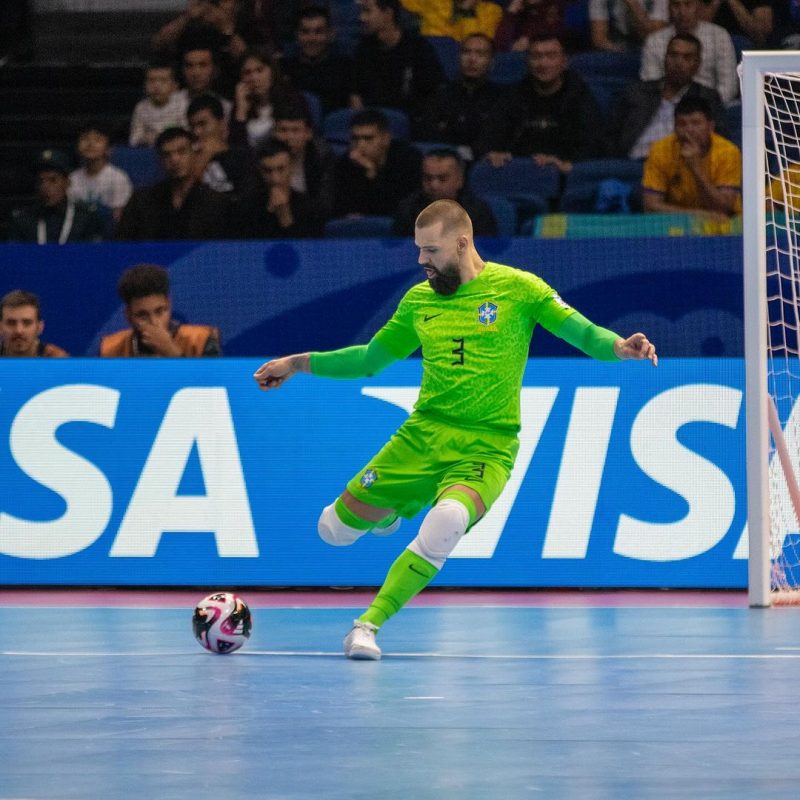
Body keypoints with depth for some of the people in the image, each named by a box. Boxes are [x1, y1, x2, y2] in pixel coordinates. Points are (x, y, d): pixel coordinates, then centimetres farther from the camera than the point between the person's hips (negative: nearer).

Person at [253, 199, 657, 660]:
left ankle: (369, 624, -24)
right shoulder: (419, 300, 11)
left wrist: (618, 347, -25)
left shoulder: (518, 288, -1)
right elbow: (371, 358, 24)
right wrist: (299, 363, 20)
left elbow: (583, 333, -4)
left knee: (447, 523, -35)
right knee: (335, 528, -1)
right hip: (423, 434, 4)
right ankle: (393, 510, 34)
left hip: (487, 447, -4)